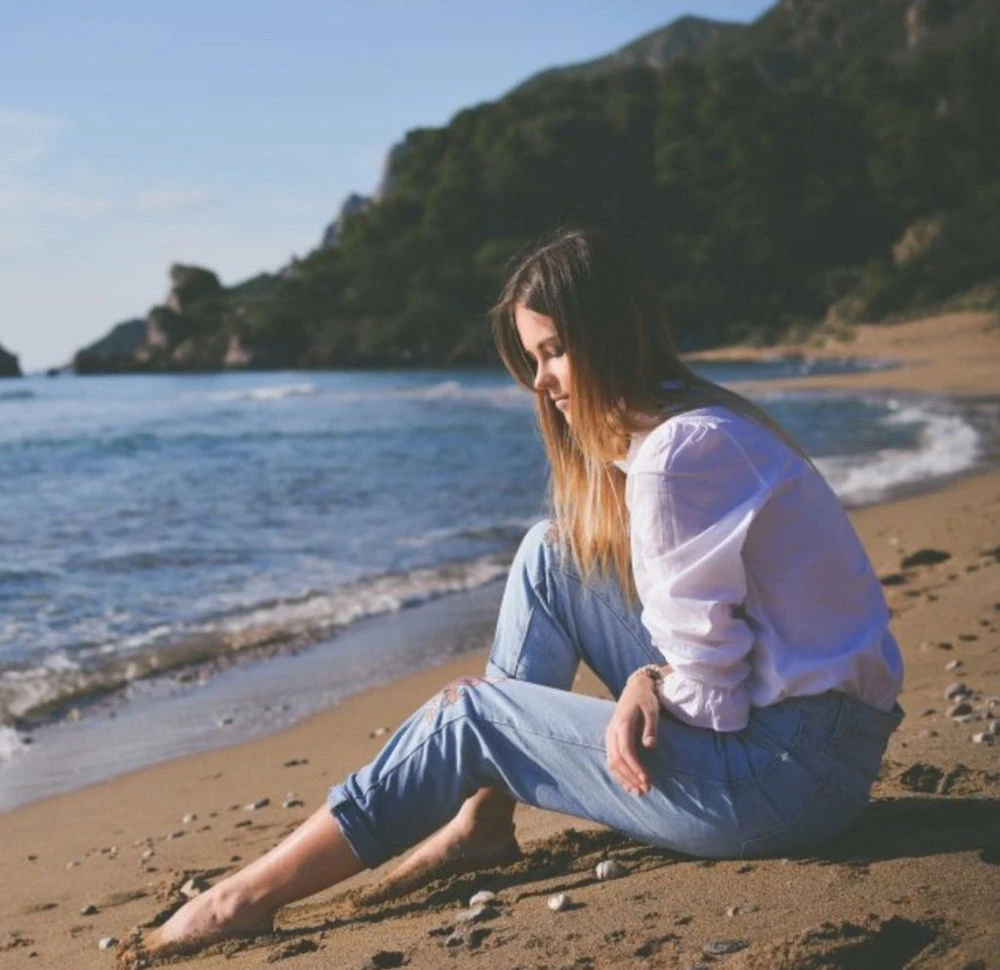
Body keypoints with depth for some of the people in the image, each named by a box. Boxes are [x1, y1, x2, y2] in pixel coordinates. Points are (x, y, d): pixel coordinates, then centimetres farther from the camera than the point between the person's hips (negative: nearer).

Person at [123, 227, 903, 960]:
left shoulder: (677, 454, -21)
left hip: (793, 771, -9)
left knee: (472, 714, -2)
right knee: (554, 553, 8)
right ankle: (484, 819, 11)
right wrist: (649, 681, -7)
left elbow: (713, 690, -21)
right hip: (773, 722, 9)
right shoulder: (688, 423, 10)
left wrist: (643, 689, -1)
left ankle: (253, 897, 9)